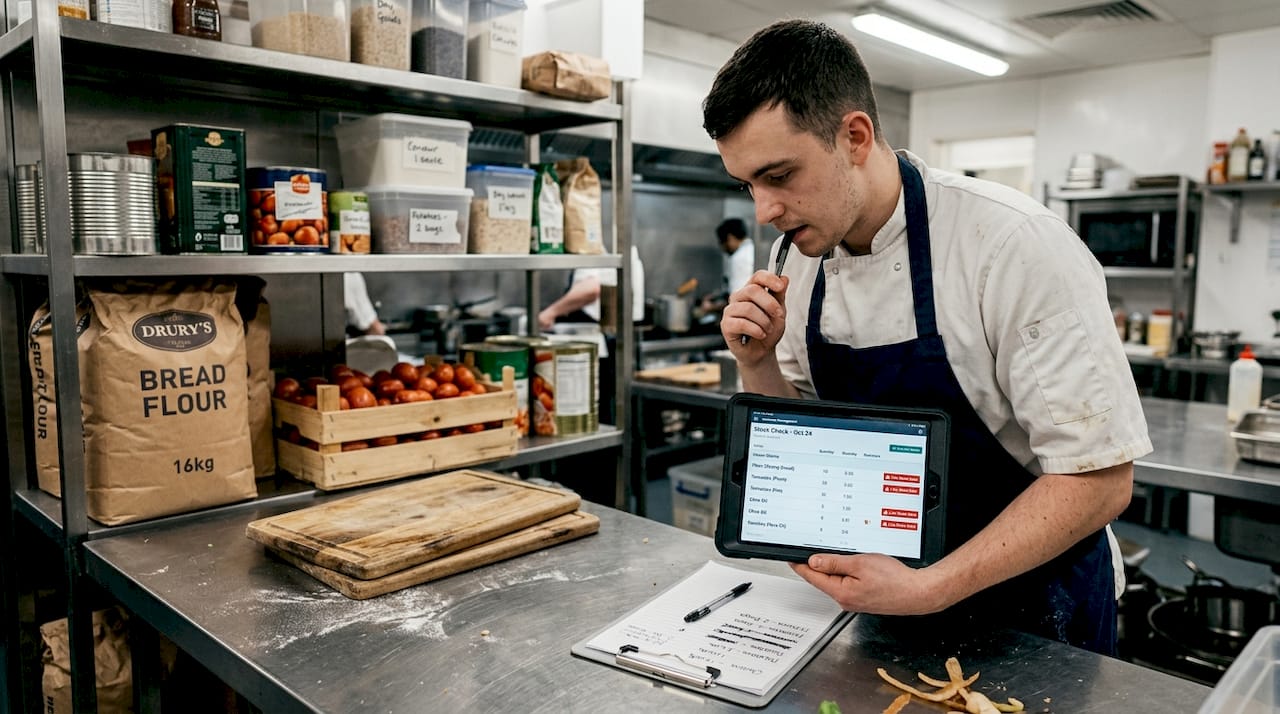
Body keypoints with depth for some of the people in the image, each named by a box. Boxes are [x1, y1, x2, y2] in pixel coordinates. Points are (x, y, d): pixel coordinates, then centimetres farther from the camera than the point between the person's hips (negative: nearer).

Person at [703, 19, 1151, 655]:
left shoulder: (1014, 244, -26)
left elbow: (1100, 477, -24)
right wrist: (758, 365, -18)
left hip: (1030, 603, -5)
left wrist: (928, 587, -31)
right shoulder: (799, 258, -7)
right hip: (888, 586, 5)